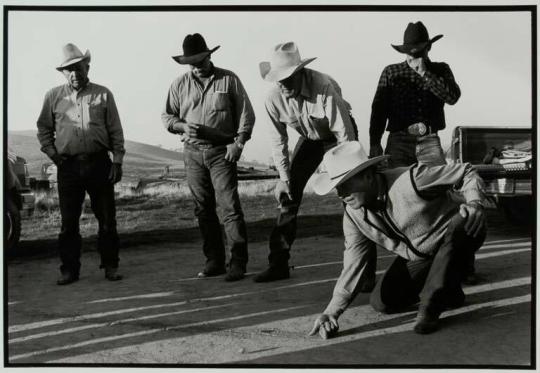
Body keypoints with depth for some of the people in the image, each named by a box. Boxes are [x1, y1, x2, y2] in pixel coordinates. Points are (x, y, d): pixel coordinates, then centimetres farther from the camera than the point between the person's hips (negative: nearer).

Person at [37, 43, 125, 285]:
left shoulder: (103, 94, 5)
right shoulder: (53, 97, 7)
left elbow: (116, 131, 4)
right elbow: (43, 129, 15)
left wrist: (117, 160, -2)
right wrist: (52, 154, 4)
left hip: (99, 163, -1)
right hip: (68, 166, 1)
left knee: (107, 219, 3)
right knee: (68, 222, 6)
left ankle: (110, 266, 15)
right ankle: (69, 269, 17)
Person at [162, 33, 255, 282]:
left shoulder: (228, 80, 2)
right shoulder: (179, 84, 9)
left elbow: (246, 114, 3)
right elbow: (167, 117, 12)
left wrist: (239, 142, -8)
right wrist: (183, 126, -9)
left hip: (222, 151, -3)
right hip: (193, 153, 4)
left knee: (230, 207, -8)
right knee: (203, 209, 7)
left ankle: (238, 263, -3)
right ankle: (214, 261, 17)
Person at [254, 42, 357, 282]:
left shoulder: (324, 87, -36)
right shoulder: (273, 99, -22)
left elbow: (345, 133, -30)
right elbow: (278, 140, -9)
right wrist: (284, 177, -14)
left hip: (336, 137, -4)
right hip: (309, 139, 4)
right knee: (288, 196, -3)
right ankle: (278, 263, 4)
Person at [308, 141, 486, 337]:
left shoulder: (410, 179, -29)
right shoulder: (353, 215, -12)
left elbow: (467, 172, -21)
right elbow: (354, 265, -9)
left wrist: (475, 203, -41)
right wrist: (331, 312, -16)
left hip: (454, 239, -5)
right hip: (417, 259, 5)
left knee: (467, 223, -38)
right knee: (382, 302, -7)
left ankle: (431, 305, -23)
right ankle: (446, 292, 18)